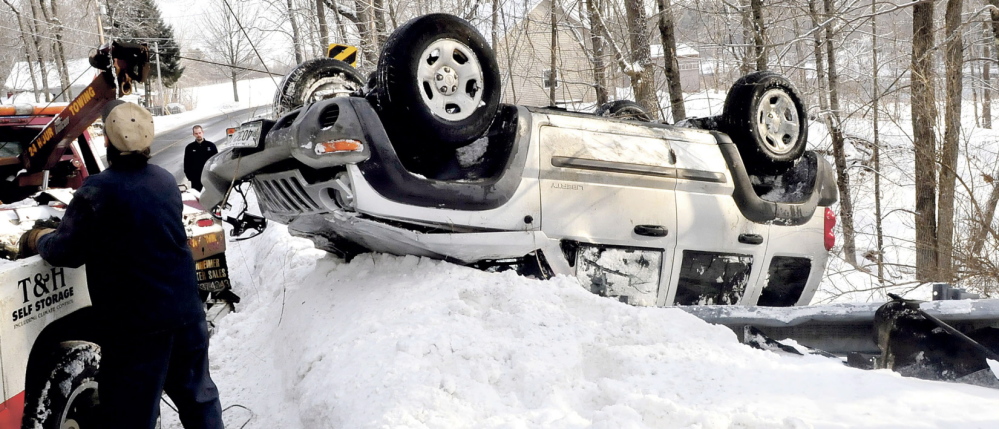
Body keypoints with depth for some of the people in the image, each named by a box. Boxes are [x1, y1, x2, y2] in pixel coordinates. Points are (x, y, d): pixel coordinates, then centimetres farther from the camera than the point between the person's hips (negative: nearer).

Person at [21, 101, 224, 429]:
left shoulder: (96, 192, -14)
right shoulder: (166, 181, 6)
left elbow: (66, 252, -7)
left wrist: (38, 239, 14)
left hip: (135, 322, -6)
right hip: (186, 310, 6)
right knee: (197, 393, 21)